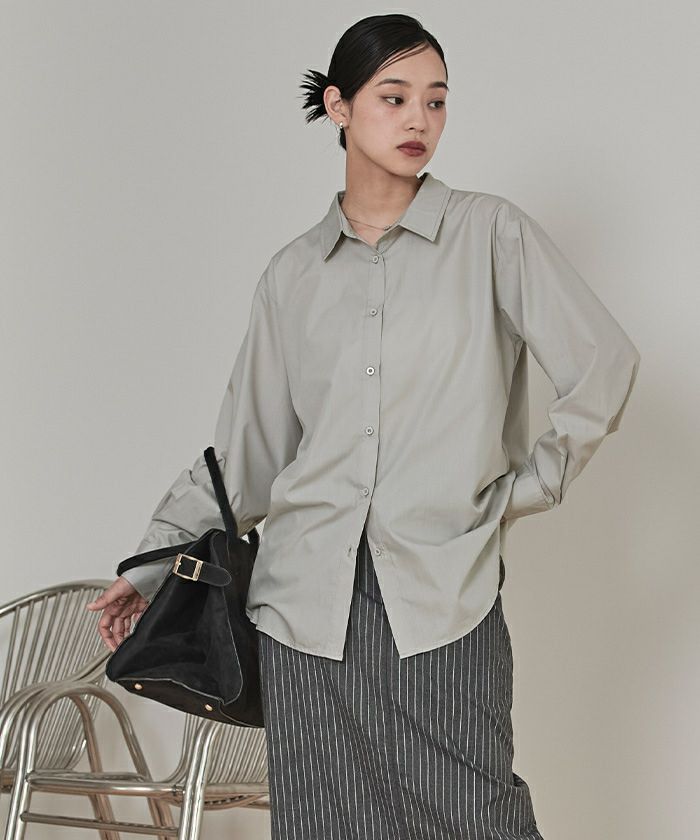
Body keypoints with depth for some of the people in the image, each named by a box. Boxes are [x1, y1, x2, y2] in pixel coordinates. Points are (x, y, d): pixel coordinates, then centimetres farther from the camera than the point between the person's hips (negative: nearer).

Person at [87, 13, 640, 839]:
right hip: (309, 598, 2)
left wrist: (527, 488, 1)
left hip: (443, 593, -2)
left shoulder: (492, 234, 4)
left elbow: (605, 365, 2)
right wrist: (150, 565, 16)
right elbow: (246, 449, 16)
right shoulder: (293, 274, 11)